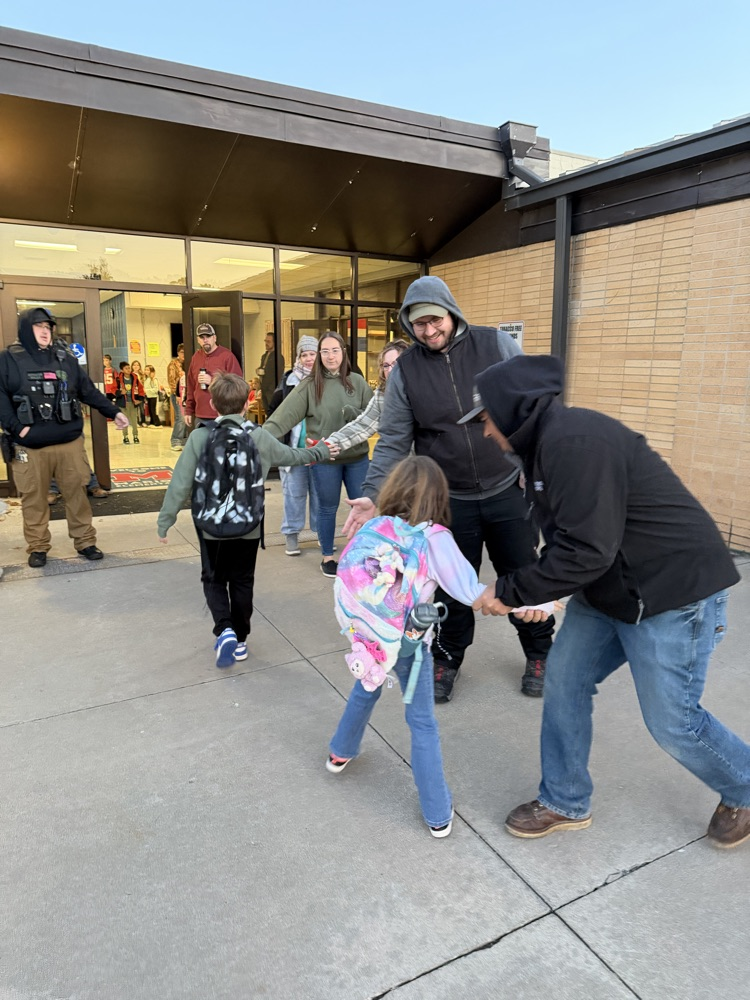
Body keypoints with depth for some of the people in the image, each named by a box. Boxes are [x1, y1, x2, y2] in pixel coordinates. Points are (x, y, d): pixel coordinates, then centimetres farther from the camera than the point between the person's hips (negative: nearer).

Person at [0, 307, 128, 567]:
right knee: (34, 498, 7)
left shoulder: (65, 357, 10)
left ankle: (85, 541, 20)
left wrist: (113, 412, 8)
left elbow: (88, 390, 14)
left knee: (77, 493, 8)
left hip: (69, 442, 2)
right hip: (29, 447, -2)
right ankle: (37, 547, 21)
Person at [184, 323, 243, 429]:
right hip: (201, 417, 6)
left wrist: (213, 381, -17)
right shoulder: (195, 357, 12)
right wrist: (189, 411, 13)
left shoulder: (227, 356, -6)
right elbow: (190, 386, 16)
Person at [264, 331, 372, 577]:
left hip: (357, 456, 2)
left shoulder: (357, 382, 1)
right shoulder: (309, 385, -6)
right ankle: (327, 556, 30)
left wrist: (354, 414, -19)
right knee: (327, 508, 12)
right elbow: (285, 415, -15)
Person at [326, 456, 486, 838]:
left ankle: (340, 753, 55)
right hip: (408, 642, -4)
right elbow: (467, 591, -20)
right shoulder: (434, 537, -18)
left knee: (364, 692, 32)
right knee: (423, 724, 10)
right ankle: (438, 815, 23)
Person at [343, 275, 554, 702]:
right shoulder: (406, 370, -3)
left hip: (508, 490, 0)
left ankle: (540, 654, 37)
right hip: (450, 500, 1)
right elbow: (393, 441, -3)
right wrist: (372, 494, -14)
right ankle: (448, 658, 36)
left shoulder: (497, 344, -5)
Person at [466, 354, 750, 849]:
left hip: (674, 590, -9)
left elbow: (585, 550, -28)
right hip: (608, 590, 10)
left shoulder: (573, 439, -26)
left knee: (671, 720, 4)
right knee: (565, 680, 8)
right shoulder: (551, 440, 8)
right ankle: (565, 803, 26)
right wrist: (522, 589, 4)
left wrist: (510, 592, -18)